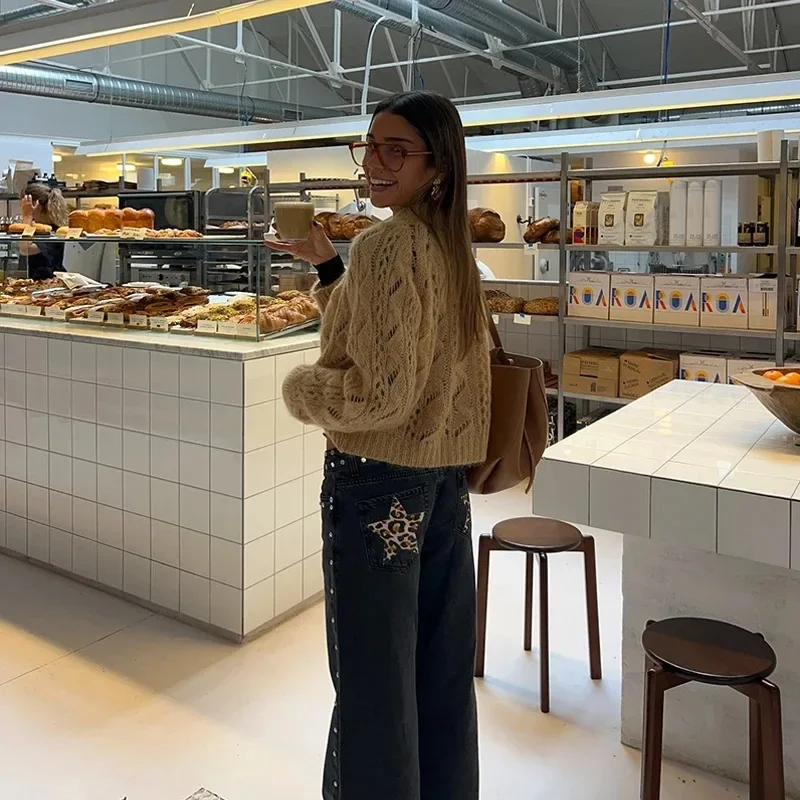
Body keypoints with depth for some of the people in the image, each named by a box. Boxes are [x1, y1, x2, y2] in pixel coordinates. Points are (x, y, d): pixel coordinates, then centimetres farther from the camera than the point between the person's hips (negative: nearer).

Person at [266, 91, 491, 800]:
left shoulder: (388, 244, -17)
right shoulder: (453, 246, 9)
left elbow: (382, 391, -23)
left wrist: (298, 388, -7)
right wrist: (327, 266, 18)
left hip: (378, 483, -9)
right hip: (447, 477, 9)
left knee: (373, 672, 6)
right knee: (442, 665, 20)